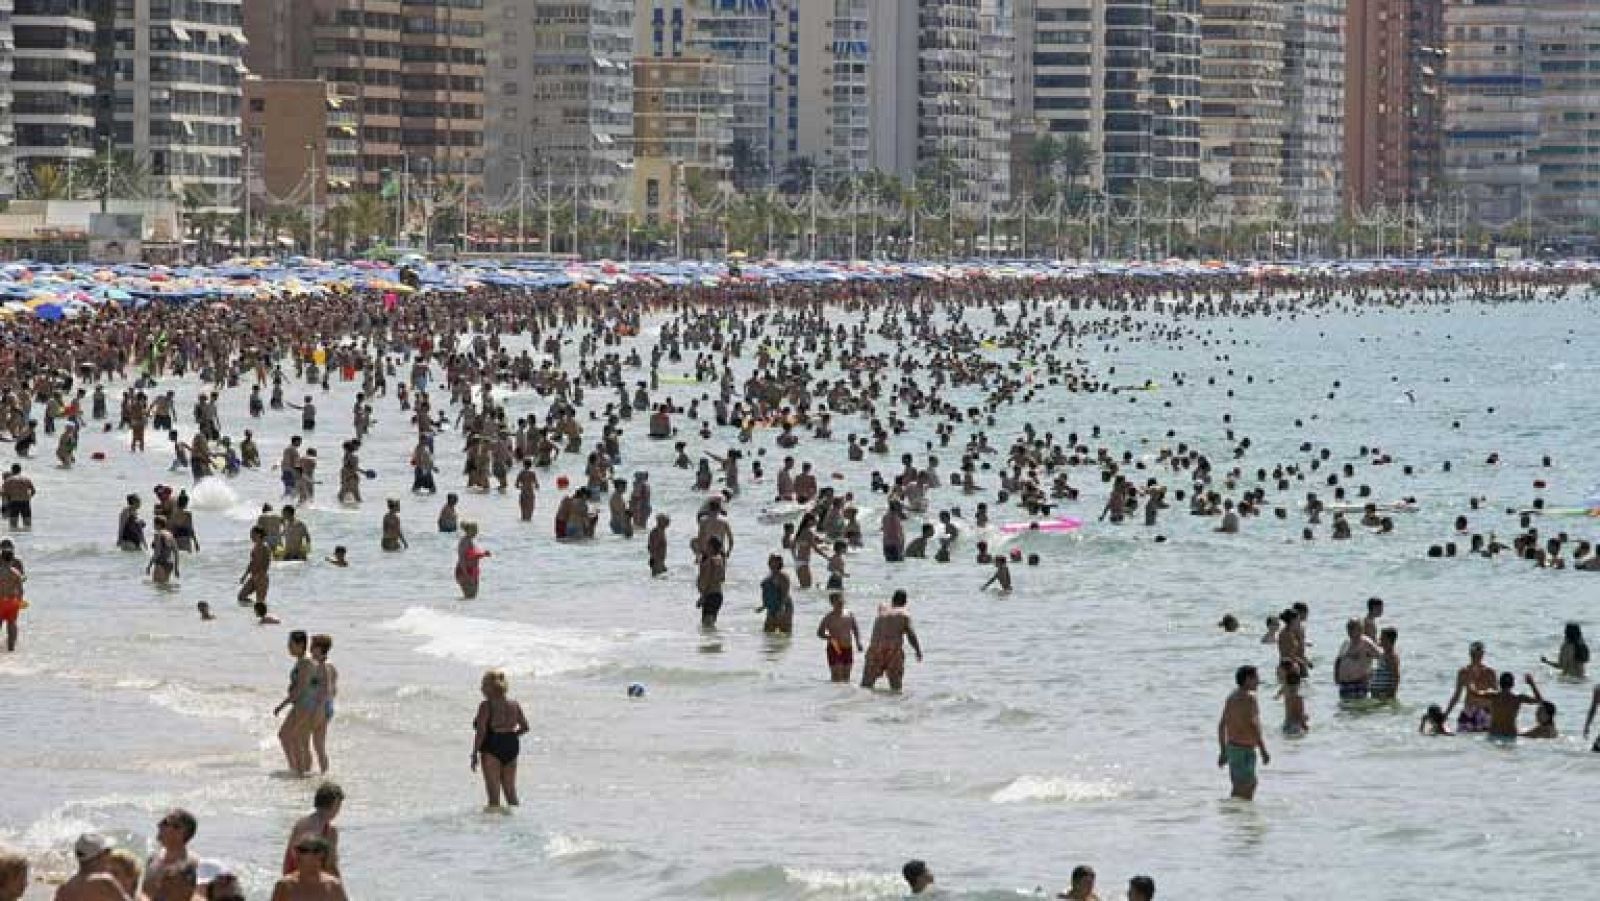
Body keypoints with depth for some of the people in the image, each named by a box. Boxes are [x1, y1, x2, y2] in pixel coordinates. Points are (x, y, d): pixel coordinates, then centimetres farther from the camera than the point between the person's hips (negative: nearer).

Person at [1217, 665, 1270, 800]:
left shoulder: (1232, 697, 13)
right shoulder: (1249, 697, -14)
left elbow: (1221, 726, 16)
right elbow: (1253, 725, -22)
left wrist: (1223, 752, 21)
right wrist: (1263, 750, -19)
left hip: (1232, 747, 9)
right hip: (1245, 749, -9)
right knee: (1244, 790, -9)